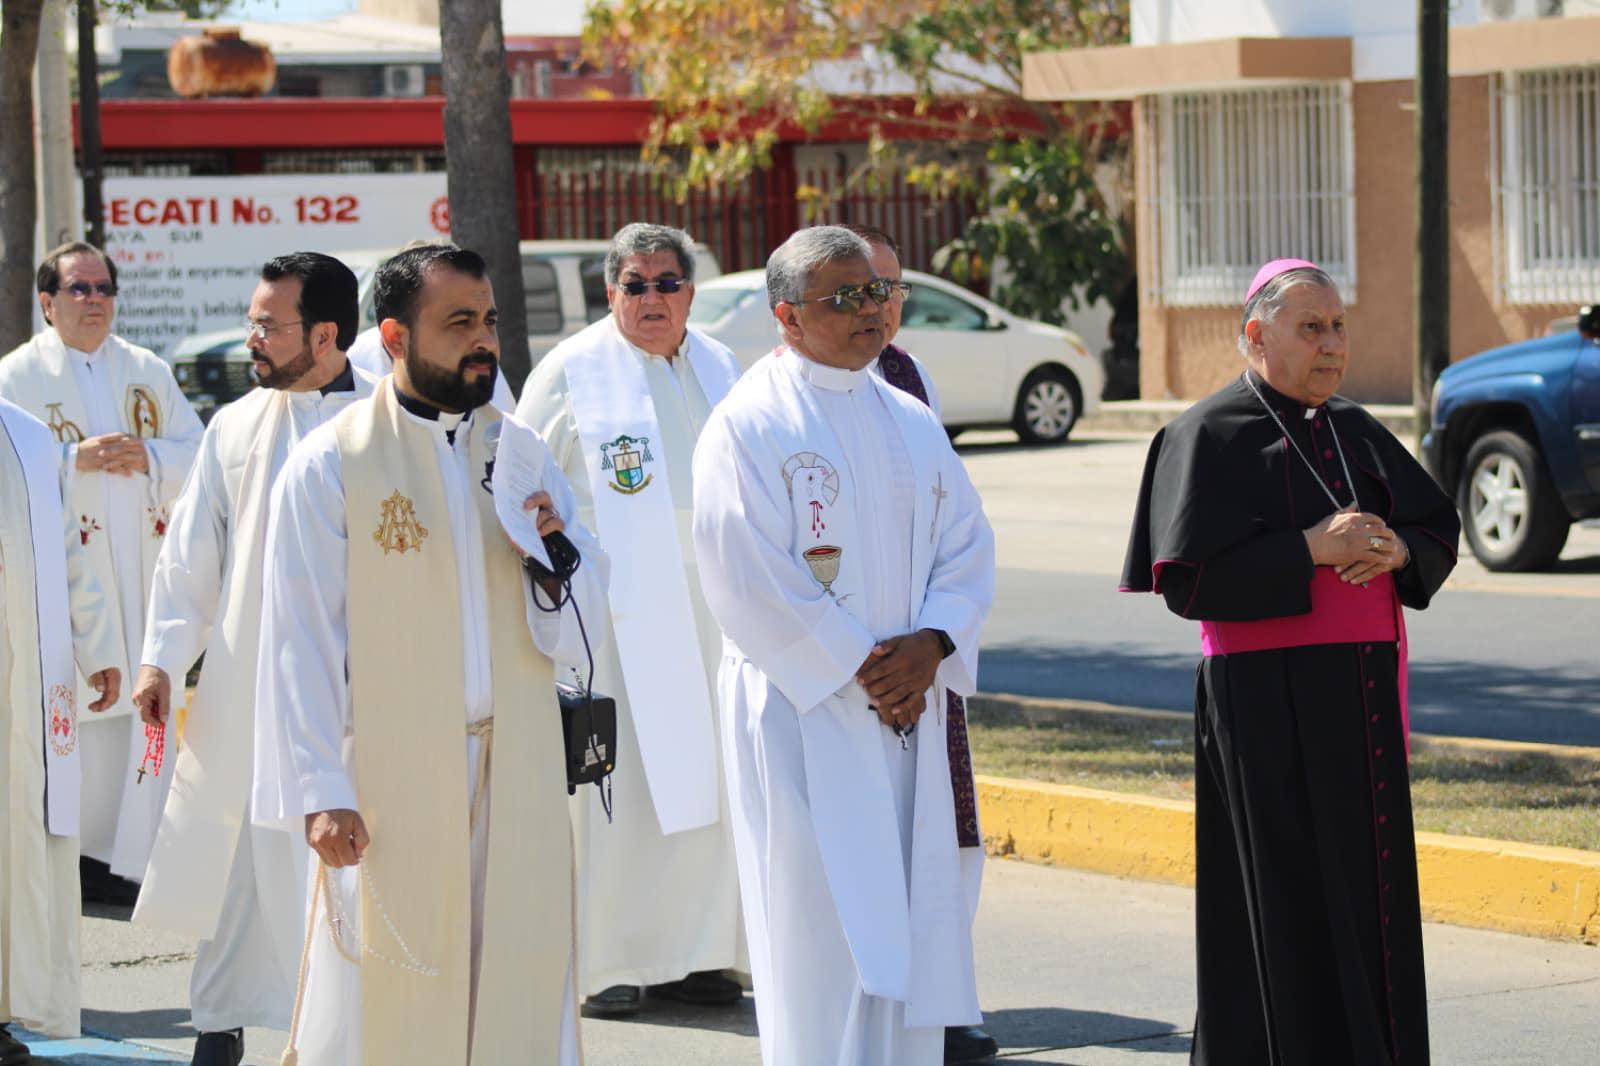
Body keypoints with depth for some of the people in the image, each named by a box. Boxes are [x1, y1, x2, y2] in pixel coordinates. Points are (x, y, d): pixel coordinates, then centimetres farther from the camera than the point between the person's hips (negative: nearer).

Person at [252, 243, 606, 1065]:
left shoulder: (523, 456, 9)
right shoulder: (331, 465, -5)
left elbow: (571, 632, 11)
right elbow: (302, 639, -6)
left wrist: (555, 564, -11)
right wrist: (321, 793, -11)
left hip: (517, 777, 4)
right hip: (391, 782, -4)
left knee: (517, 996, 5)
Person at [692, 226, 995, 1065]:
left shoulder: (911, 422, 13)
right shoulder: (748, 426, -7)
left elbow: (965, 546, 11)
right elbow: (749, 581, -12)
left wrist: (932, 644, -7)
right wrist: (857, 670, -13)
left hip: (908, 709, 6)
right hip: (801, 709, -6)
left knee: (914, 919, 6)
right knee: (823, 929, -7)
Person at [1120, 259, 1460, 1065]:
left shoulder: (1354, 432, 13)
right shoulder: (1213, 436, -6)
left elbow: (1439, 534, 13)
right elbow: (1188, 574, -15)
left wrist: (1396, 550, -10)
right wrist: (1310, 550, -21)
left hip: (1359, 696, 7)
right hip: (1269, 703, -7)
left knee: (1369, 886, 7)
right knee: (1289, 900, -6)